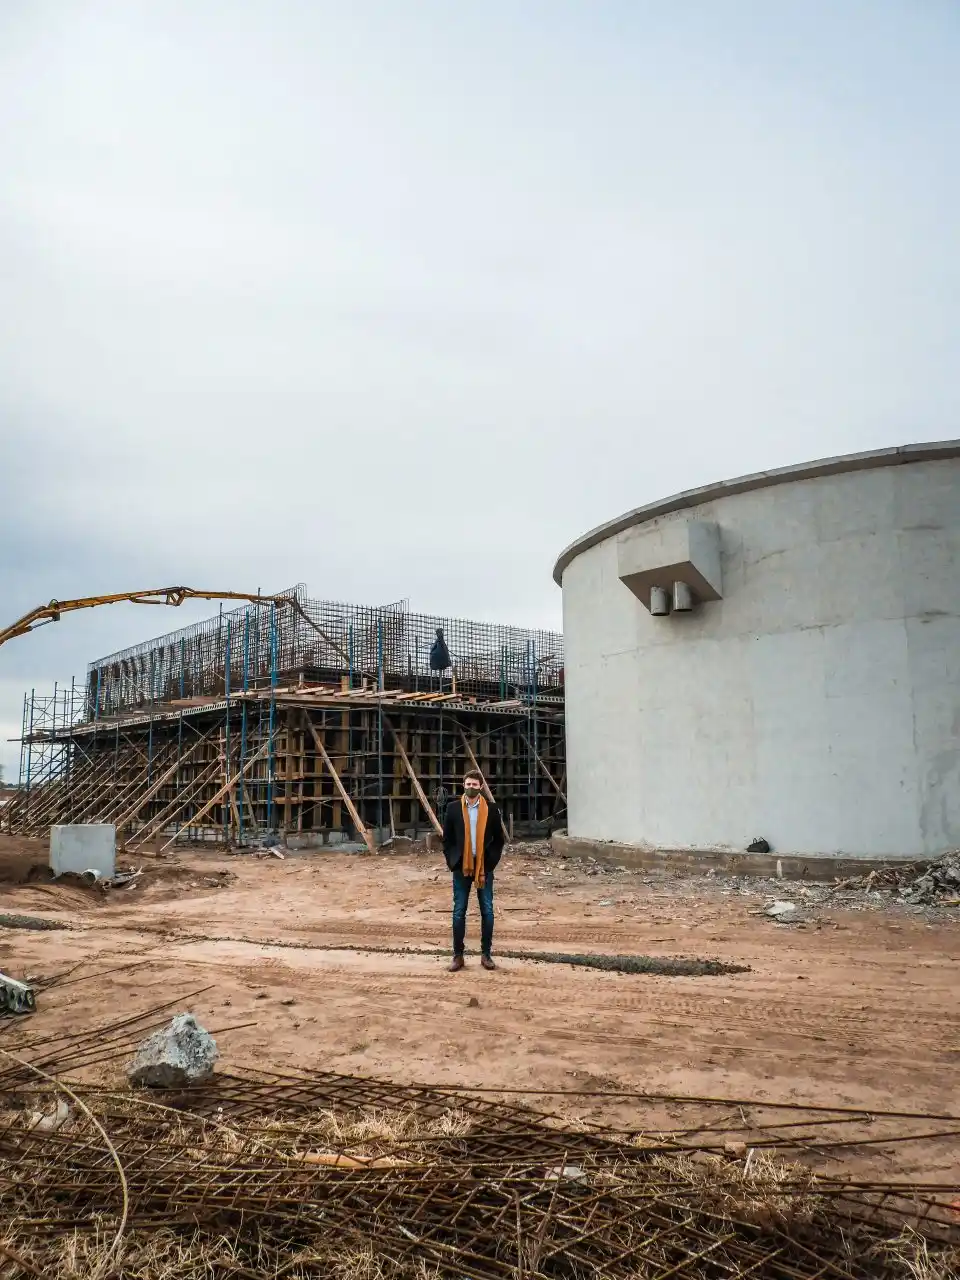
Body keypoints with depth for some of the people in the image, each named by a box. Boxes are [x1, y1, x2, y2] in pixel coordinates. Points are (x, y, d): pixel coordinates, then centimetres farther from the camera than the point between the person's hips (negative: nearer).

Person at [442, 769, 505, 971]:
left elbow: (499, 839, 5)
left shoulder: (491, 809, -1)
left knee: (487, 911, 4)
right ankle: (458, 955, 11)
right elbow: (447, 839, 5)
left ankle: (486, 954, 14)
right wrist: (452, 862, -3)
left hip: (484, 867, 0)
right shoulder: (453, 808, 0)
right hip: (461, 867, 0)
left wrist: (491, 862, -3)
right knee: (459, 912, 4)